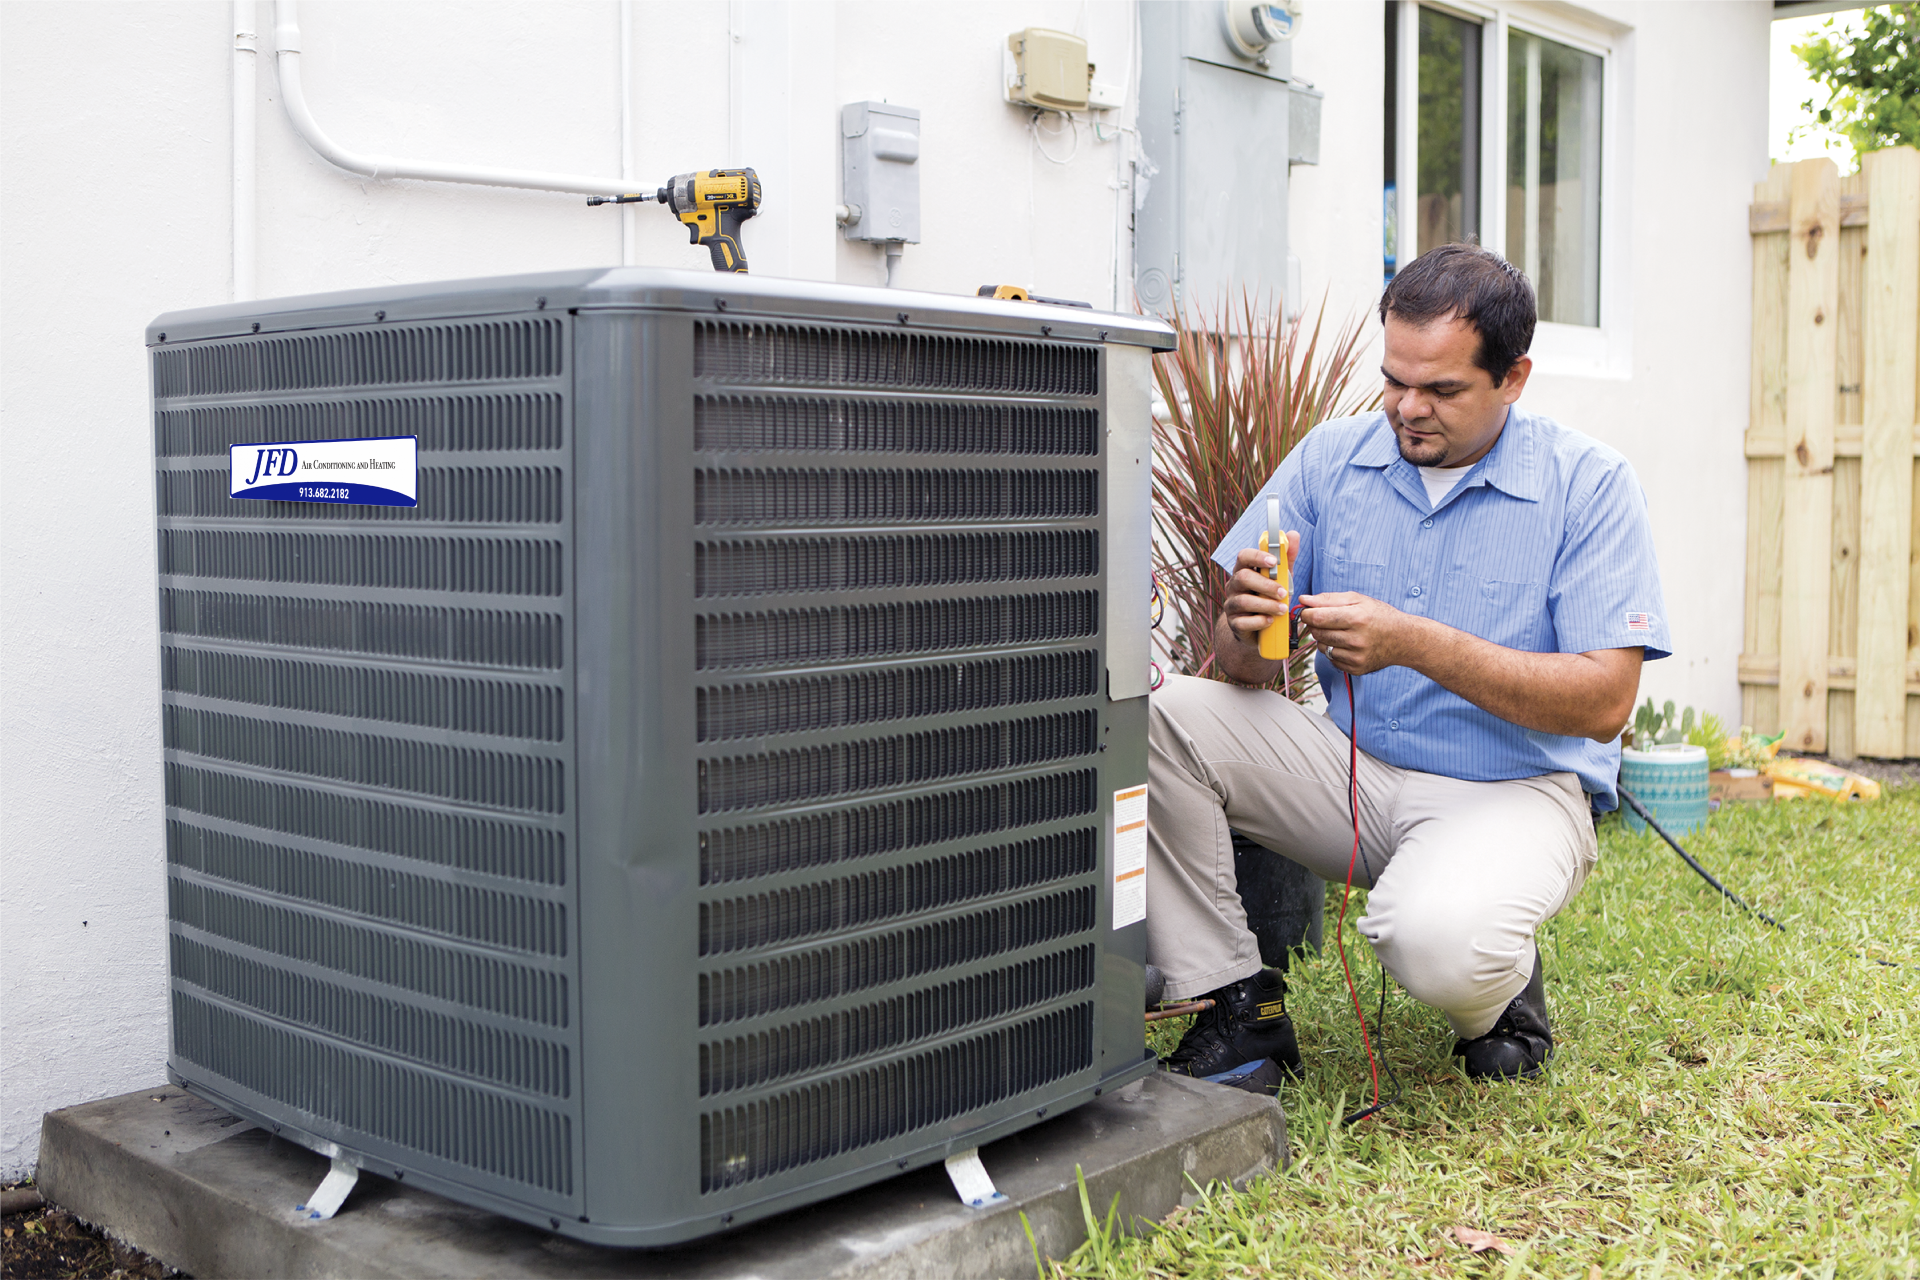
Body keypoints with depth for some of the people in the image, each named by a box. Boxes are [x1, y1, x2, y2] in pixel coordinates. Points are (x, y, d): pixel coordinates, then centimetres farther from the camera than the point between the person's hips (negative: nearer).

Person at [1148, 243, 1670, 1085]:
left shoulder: (1589, 486, -8)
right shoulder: (1332, 458, 2)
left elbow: (1604, 703, -16)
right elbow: (1242, 667, 1)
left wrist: (1416, 645, -26)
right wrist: (1247, 630, -26)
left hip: (1513, 789, -4)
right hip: (1352, 768, 4)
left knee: (1437, 938, -37)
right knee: (1148, 716, -20)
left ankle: (1500, 991, 4)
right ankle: (1238, 1011, -10)